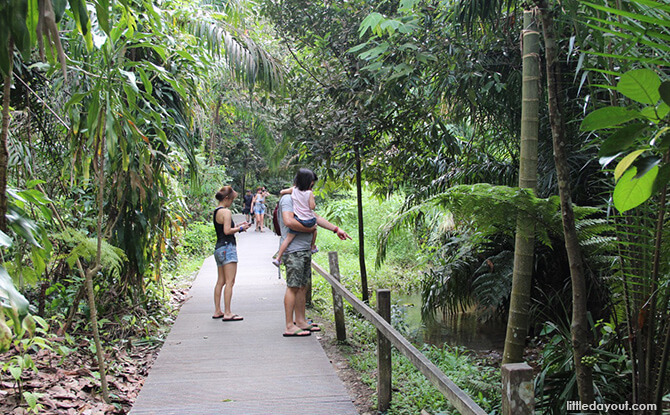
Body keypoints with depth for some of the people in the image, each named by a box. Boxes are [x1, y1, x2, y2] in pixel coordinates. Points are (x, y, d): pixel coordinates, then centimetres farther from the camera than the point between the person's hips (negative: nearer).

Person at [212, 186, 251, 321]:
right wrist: (241, 228, -6)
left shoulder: (216, 212, 16)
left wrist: (237, 225, 16)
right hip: (227, 247, -10)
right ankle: (227, 313, -11)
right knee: (229, 281, -9)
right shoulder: (226, 212, -12)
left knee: (221, 281, 13)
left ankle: (217, 311, 16)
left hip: (218, 249, 10)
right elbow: (227, 231, -19)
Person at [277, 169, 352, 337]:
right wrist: (310, 229, -13)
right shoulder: (288, 199, -10)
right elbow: (289, 222, -24)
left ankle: (301, 321, 19)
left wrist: (336, 229, 20)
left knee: (303, 286, 12)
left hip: (305, 250, 10)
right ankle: (289, 326, -5)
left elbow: (316, 218, 25)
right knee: (293, 287, -8)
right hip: (293, 250, -10)